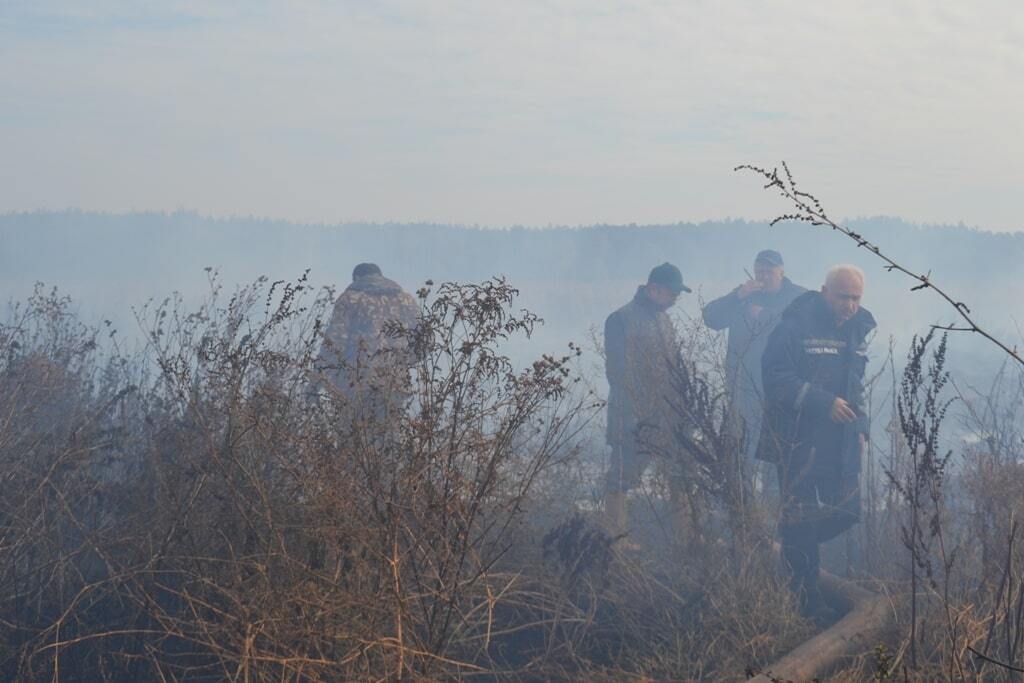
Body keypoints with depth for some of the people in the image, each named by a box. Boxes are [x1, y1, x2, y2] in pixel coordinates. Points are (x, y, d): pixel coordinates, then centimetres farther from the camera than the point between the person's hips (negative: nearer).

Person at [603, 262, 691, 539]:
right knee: (623, 476, -3)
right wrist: (639, 415, -17)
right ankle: (617, 535, 4)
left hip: (664, 415, 8)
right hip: (632, 419, -8)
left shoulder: (663, 319, 16)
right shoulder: (622, 319, -11)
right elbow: (618, 371, -16)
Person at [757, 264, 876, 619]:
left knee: (847, 510, 6)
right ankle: (807, 595, 10)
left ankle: (795, 547, 30)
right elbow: (776, 377, -20)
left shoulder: (856, 330, 11)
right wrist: (824, 403, -24)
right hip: (798, 439, -7)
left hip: (840, 442, 7)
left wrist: (861, 427, 13)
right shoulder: (795, 326, -14)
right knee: (800, 515, -1)